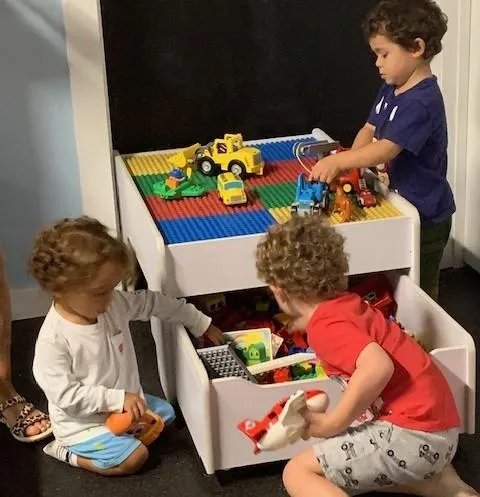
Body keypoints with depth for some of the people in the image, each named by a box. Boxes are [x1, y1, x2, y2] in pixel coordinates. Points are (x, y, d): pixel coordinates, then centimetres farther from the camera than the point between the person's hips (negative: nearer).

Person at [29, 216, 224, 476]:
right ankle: (68, 452, 2)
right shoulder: (53, 339, -33)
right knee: (135, 457, -12)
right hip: (83, 421, -8)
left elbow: (152, 303, -1)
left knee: (165, 414, 19)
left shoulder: (114, 303, -14)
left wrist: (202, 324, 6)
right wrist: (118, 398, -34)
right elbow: (66, 395, -32)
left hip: (125, 402, 8)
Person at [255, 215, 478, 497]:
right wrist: (302, 323, 58)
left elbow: (378, 368, -31)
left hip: (413, 434, -9)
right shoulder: (345, 303, 13)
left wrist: (331, 423, -18)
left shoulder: (326, 325, -14)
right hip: (438, 426, 9)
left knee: (297, 473, -2)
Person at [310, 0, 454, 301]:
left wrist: (338, 161, -30)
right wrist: (349, 165, -8)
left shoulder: (422, 102, -26)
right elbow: (370, 130, 9)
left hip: (425, 217, -9)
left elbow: (386, 150, -33)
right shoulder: (391, 90, 4)